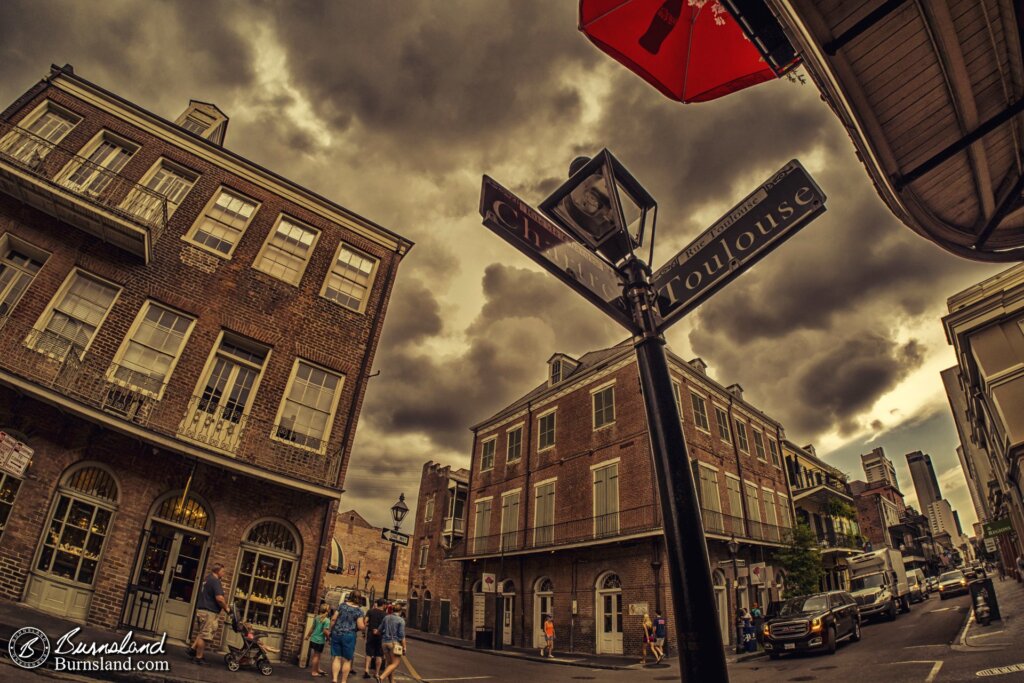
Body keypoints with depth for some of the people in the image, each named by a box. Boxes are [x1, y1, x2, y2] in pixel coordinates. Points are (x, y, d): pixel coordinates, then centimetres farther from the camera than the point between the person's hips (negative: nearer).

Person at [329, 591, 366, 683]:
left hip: (336, 634, 3)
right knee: (347, 660, 11)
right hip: (349, 636, -3)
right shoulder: (359, 611, -6)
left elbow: (333, 619, 1)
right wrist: (365, 625, 10)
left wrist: (331, 631, 11)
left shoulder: (342, 605, 3)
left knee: (337, 657, 9)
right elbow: (360, 626, -10)